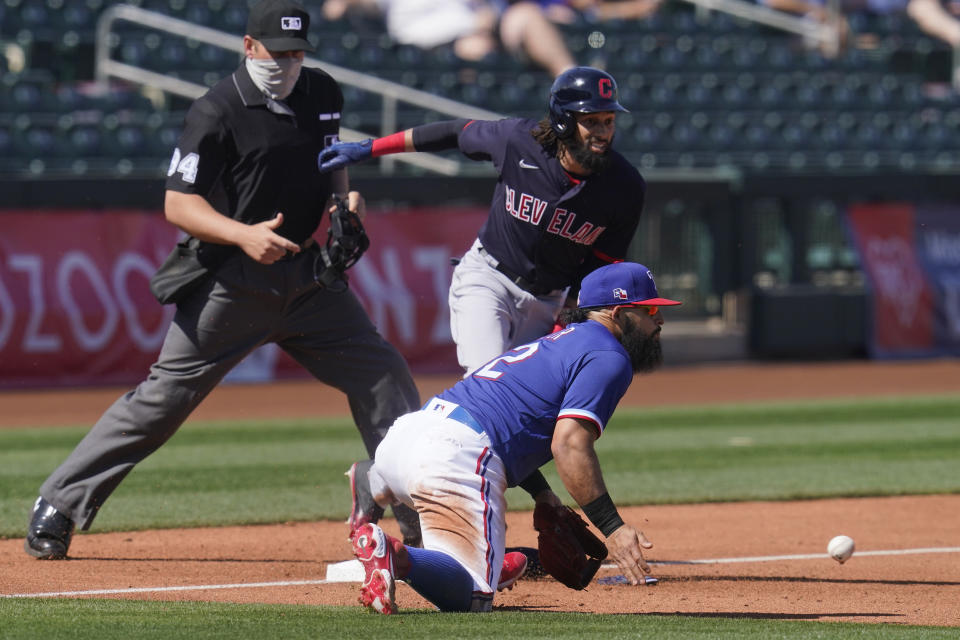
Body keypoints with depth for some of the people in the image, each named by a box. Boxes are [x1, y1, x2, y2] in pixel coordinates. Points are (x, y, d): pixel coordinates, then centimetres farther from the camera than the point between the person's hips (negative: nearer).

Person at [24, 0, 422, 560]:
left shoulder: (323, 95, 7)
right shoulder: (219, 112, -12)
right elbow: (178, 203, -13)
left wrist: (344, 198, 1)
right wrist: (243, 235, -28)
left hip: (310, 272, 6)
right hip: (232, 282, -6)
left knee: (385, 378, 0)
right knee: (166, 397, -5)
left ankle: (425, 519, 8)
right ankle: (58, 506, 5)